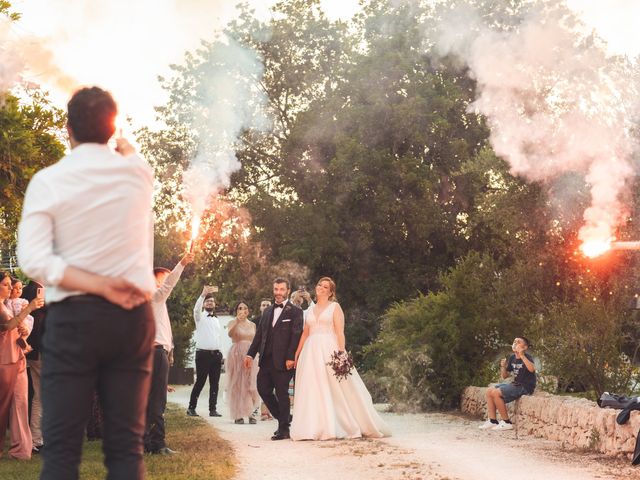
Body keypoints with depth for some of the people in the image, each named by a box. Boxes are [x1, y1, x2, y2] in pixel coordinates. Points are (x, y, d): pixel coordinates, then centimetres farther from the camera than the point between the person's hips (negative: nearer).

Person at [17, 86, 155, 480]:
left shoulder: (48, 181, -4)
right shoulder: (139, 172, 4)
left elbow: (34, 260, -13)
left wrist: (99, 285, -12)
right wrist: (121, 145, 47)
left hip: (74, 317, -2)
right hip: (133, 315, 2)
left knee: (62, 446, -1)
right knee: (127, 445, 3)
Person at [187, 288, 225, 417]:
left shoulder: (217, 320, 20)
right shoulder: (200, 317, 3)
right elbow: (196, 308, -20)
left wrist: (222, 355, 12)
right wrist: (203, 294, -34)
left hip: (216, 354, 5)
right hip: (203, 353, -5)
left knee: (215, 383, 3)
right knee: (200, 382, -7)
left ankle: (213, 409, 6)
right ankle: (191, 408, 1)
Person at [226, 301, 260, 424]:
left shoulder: (252, 325, 14)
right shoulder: (233, 323, 2)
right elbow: (230, 333, -20)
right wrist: (238, 320, -33)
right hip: (236, 355, -2)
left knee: (251, 385, -5)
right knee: (237, 385, -1)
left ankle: (252, 414, -3)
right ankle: (238, 415, 1)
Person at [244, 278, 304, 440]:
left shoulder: (295, 311, -3)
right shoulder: (267, 311, 17)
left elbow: (296, 335, -10)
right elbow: (259, 334, 16)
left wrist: (290, 358, -18)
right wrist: (250, 354, 8)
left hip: (283, 360, -6)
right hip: (266, 359, 7)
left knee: (282, 393, -2)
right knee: (263, 389, 6)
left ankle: (284, 430, 7)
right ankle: (283, 419, 22)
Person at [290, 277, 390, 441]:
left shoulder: (335, 307, 3)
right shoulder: (311, 310, 18)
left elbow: (340, 332, -5)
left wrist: (341, 353, -16)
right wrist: (297, 353, 11)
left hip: (329, 350, -5)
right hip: (311, 353, 5)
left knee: (336, 389, -6)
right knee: (312, 390, 0)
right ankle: (315, 428, 2)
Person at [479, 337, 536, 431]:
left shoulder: (527, 357, -13)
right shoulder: (512, 358, 10)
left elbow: (532, 369, -36)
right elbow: (504, 376, 15)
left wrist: (522, 356, -40)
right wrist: (503, 367, -5)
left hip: (525, 387, -9)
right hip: (515, 384, 9)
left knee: (496, 393, -21)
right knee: (489, 390, 1)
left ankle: (506, 422, -13)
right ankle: (492, 421, -1)